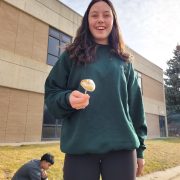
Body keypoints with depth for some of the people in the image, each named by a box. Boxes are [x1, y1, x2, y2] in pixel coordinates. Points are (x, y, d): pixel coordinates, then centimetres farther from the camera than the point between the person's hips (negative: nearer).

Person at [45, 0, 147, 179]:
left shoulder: (124, 61, 11)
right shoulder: (72, 55, 6)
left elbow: (135, 106, 11)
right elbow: (50, 94, 4)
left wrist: (139, 148, 8)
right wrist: (68, 99, -19)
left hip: (121, 147, 2)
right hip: (79, 147, -1)